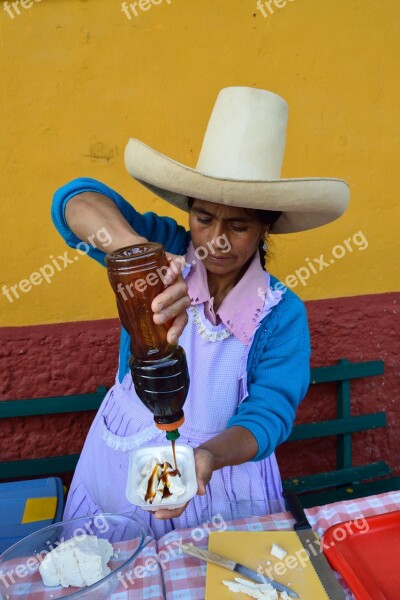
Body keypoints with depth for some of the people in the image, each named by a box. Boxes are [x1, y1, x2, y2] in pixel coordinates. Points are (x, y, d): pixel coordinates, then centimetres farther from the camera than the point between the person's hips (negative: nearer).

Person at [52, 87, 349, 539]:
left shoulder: (282, 314, -14)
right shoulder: (168, 250, -15)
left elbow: (268, 413, -18)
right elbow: (75, 200, -28)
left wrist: (209, 456, -40)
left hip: (223, 480, 0)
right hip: (120, 468, 1)